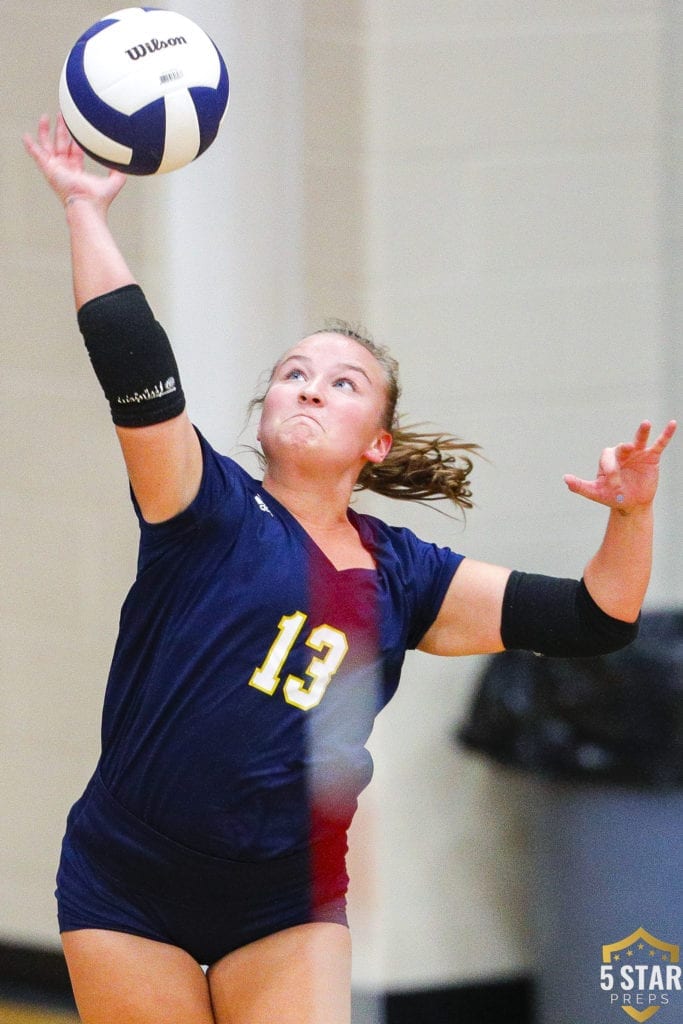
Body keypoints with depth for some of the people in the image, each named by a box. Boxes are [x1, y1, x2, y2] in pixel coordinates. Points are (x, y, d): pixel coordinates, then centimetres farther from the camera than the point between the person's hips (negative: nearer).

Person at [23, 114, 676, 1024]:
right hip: (129, 890, -2)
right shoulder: (213, 513, -3)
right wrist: (87, 210, -15)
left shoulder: (403, 578, 8)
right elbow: (131, 360, -16)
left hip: (288, 912, 3)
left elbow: (592, 619, 6)